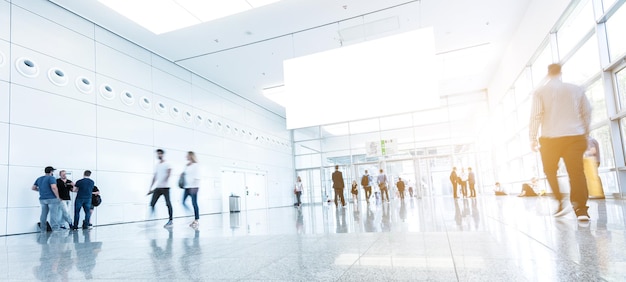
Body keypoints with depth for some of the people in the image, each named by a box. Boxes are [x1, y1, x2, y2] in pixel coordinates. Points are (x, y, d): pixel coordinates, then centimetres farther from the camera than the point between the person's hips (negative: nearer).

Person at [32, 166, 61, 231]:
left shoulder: (39, 179, 14)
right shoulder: (51, 178, -10)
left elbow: (33, 188, 20)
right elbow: (54, 188, -22)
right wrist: (58, 197, -14)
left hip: (42, 199, 7)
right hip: (52, 199, -7)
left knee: (43, 214, 14)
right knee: (54, 214, -6)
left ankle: (43, 229, 20)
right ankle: (55, 228, -9)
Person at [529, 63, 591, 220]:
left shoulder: (540, 92, 1)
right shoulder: (576, 89, 11)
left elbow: (536, 116, -7)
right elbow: (587, 112, 11)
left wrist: (533, 138, -2)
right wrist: (585, 133, 21)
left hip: (550, 138, -2)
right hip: (575, 137, 2)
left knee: (550, 171, 13)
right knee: (577, 172, 0)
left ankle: (559, 202, 4)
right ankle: (581, 208, -7)